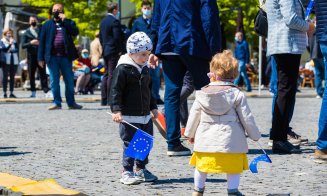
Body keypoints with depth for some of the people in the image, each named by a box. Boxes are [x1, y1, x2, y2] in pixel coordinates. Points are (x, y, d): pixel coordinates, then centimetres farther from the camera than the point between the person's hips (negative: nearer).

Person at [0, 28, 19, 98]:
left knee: (12, 77, 2)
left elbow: (17, 49, 7)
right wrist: (10, 44, -19)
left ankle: (11, 93, 4)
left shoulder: (14, 41, 16)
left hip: (14, 61, 4)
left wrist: (10, 50, -8)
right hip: (6, 61, -3)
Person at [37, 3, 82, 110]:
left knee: (69, 80, 3)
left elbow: (75, 32, -8)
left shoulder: (68, 23, 11)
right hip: (52, 57, 0)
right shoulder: (47, 24, 10)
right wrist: (41, 58, -1)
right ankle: (57, 102, 7)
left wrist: (64, 20, -10)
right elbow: (42, 41, 6)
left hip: (65, 56, 0)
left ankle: (71, 102, 10)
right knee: (54, 81, 1)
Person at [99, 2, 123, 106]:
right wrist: (119, 50, -8)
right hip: (113, 51, -8)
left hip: (105, 51, 8)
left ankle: (104, 99, 11)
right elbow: (117, 37, -17)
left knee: (106, 75, 11)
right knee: (111, 75, -7)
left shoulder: (103, 21, 14)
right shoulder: (115, 21, -13)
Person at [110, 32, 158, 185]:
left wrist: (153, 107, 26)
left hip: (145, 115, 8)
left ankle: (141, 169, 26)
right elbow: (115, 90, -16)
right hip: (129, 117, -8)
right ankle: (127, 172, 2)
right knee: (130, 144, -6)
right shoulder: (122, 69, -13)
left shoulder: (144, 69, 13)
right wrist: (116, 110, -24)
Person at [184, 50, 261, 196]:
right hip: (230, 139, -2)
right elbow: (246, 118, -4)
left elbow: (194, 116, 7)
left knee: (201, 167, 19)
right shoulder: (237, 95, -7)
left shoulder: (202, 94, -1)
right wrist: (255, 135, 10)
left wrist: (190, 133, 21)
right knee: (234, 168, 8)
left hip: (206, 139, 3)